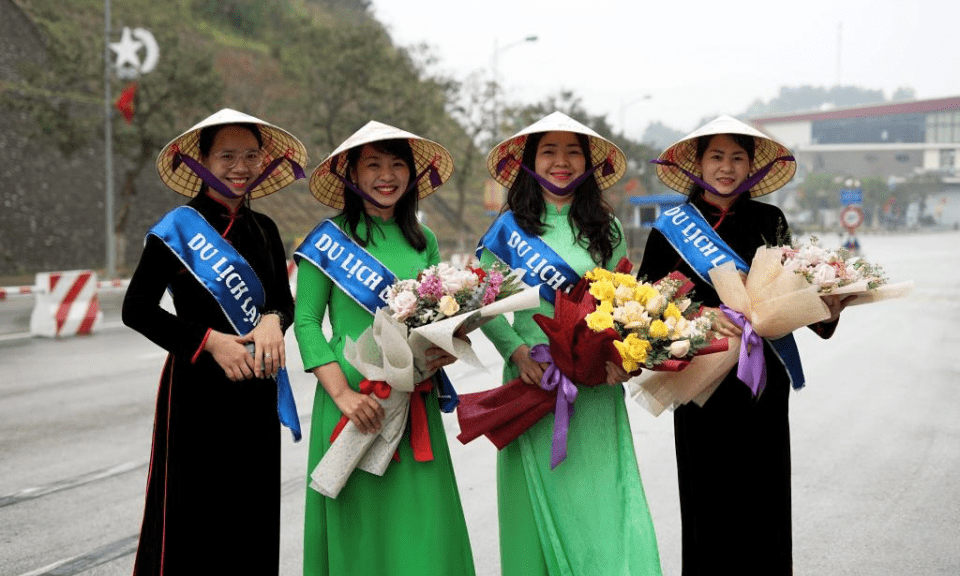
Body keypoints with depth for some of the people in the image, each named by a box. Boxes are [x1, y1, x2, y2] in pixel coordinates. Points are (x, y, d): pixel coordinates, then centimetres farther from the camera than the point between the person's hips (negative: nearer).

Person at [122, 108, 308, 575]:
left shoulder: (264, 230, 10)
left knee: (254, 515, 8)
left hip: (255, 391, 5)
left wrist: (273, 320, -9)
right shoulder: (177, 229, -6)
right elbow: (136, 310, -7)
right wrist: (210, 340, -15)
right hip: (197, 390, -5)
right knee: (191, 517, -3)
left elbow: (284, 300, 15)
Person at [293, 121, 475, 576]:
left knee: (423, 528, 2)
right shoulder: (329, 239, -1)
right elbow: (306, 322, -5)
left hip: (415, 400, 4)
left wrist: (449, 350, -5)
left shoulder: (423, 241, 12)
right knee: (361, 527, 0)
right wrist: (343, 394, -17)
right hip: (355, 397, -4)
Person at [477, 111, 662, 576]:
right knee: (541, 498, 2)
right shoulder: (510, 227, 4)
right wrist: (517, 352, -12)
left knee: (599, 496, -2)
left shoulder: (605, 228, 10)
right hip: (534, 377, -1)